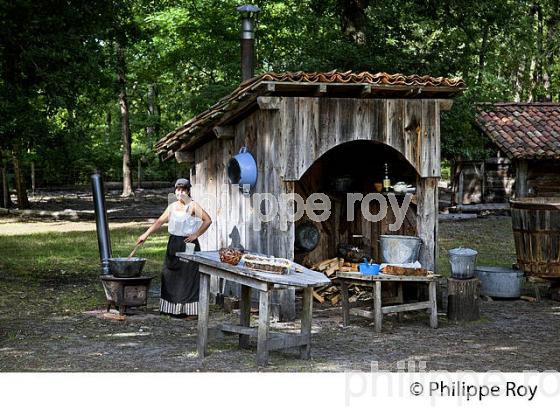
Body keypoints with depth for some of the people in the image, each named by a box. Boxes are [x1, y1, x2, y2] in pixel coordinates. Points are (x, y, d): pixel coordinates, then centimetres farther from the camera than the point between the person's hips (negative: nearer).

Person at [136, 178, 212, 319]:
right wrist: (146, 234, 1)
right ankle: (173, 308, 17)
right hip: (173, 244, 6)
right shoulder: (172, 207, 11)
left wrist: (196, 234, -13)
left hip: (188, 244, -6)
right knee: (170, 275, 7)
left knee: (188, 276, -6)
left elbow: (207, 220, -11)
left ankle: (191, 310, -2)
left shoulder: (193, 206, -7)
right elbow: (160, 221, 9)